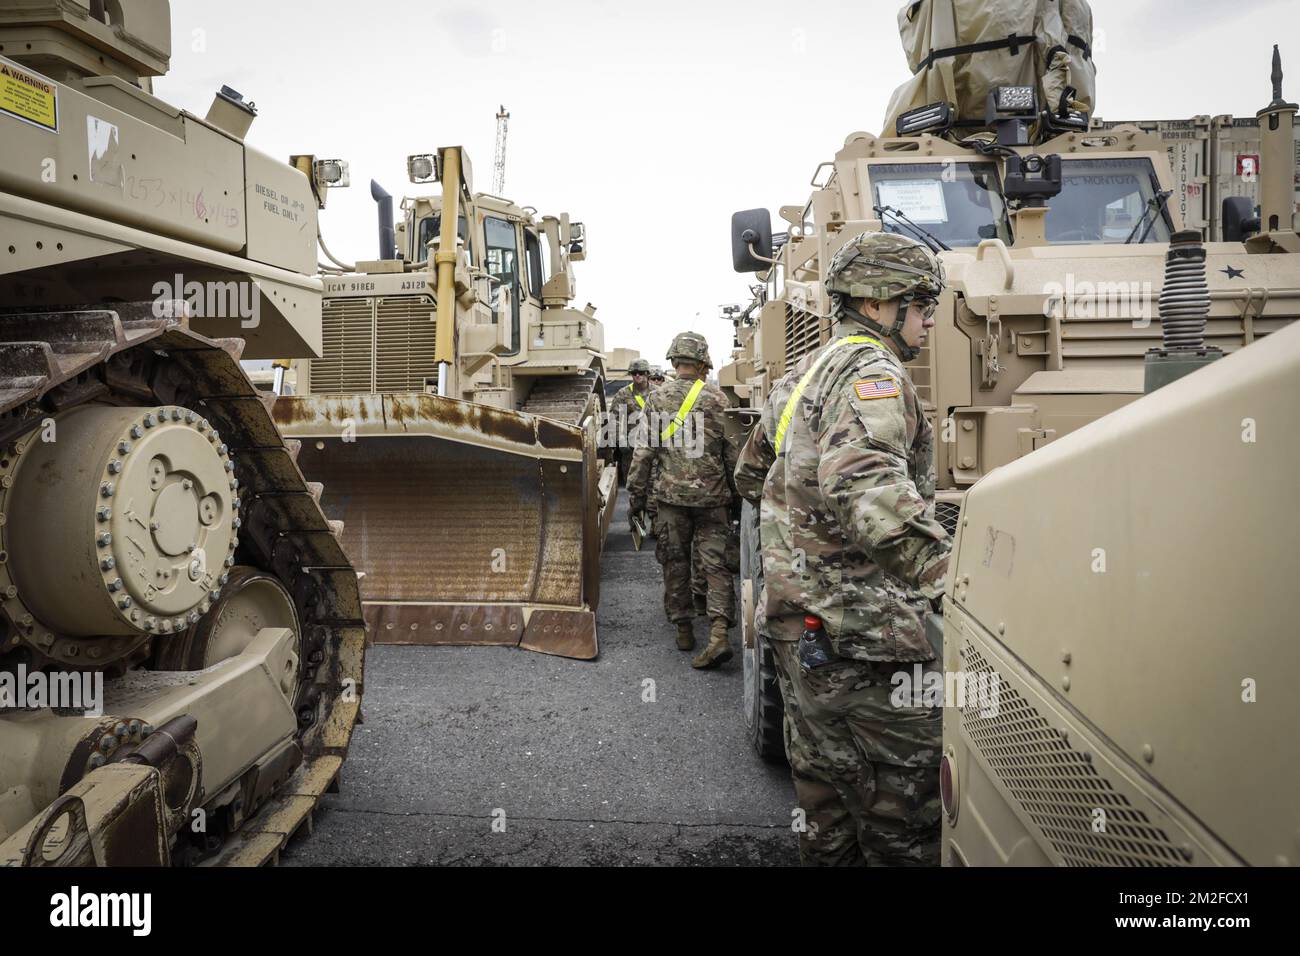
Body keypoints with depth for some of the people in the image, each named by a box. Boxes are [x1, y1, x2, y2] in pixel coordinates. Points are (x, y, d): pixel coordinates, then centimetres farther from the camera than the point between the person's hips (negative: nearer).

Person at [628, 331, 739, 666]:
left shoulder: (658, 397, -1)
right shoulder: (716, 398, 0)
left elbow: (645, 450, -2)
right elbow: (733, 451, 1)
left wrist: (636, 494, 6)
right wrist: (736, 493, 12)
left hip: (672, 495, 0)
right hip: (712, 496, 0)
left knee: (675, 563, 12)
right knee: (715, 563, 3)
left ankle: (684, 630, 19)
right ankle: (718, 634, -9)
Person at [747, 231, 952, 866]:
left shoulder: (800, 375, 17)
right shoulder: (871, 372, -13)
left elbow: (751, 471, 29)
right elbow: (866, 488, -34)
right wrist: (954, 577, -40)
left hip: (794, 619, 10)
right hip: (863, 631, -10)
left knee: (824, 785, 21)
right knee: (906, 800, 2)